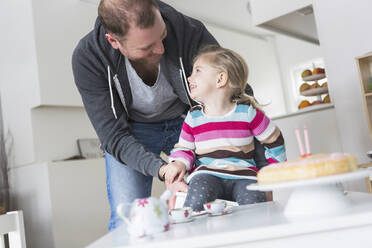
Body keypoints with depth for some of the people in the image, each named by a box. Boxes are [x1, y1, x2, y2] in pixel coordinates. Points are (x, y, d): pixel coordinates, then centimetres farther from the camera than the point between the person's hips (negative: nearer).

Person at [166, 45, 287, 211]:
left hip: (242, 174, 0)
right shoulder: (193, 118, 5)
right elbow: (184, 148, 15)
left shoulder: (247, 113, 0)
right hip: (206, 173, 1)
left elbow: (274, 140, 10)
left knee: (254, 200, -29)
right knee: (199, 192, -32)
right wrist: (180, 163, -7)